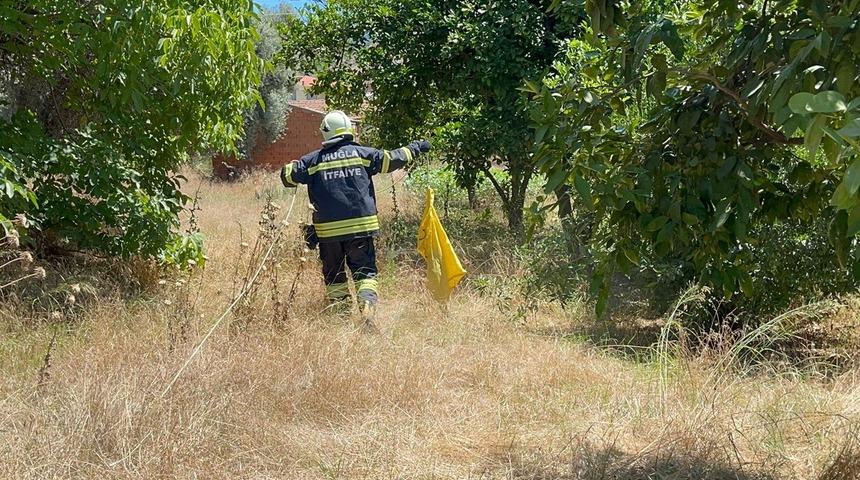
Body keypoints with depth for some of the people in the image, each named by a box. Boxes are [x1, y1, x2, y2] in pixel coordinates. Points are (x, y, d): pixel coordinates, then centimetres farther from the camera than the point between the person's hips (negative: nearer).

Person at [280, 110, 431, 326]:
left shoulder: (313, 160, 3)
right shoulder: (362, 153, 2)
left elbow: (289, 176, 5)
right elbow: (391, 160, 4)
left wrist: (292, 166, 29)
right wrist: (414, 148, 19)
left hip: (328, 230, 1)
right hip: (360, 226, -1)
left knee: (333, 274, 16)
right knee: (365, 271, 1)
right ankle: (367, 304, -23)